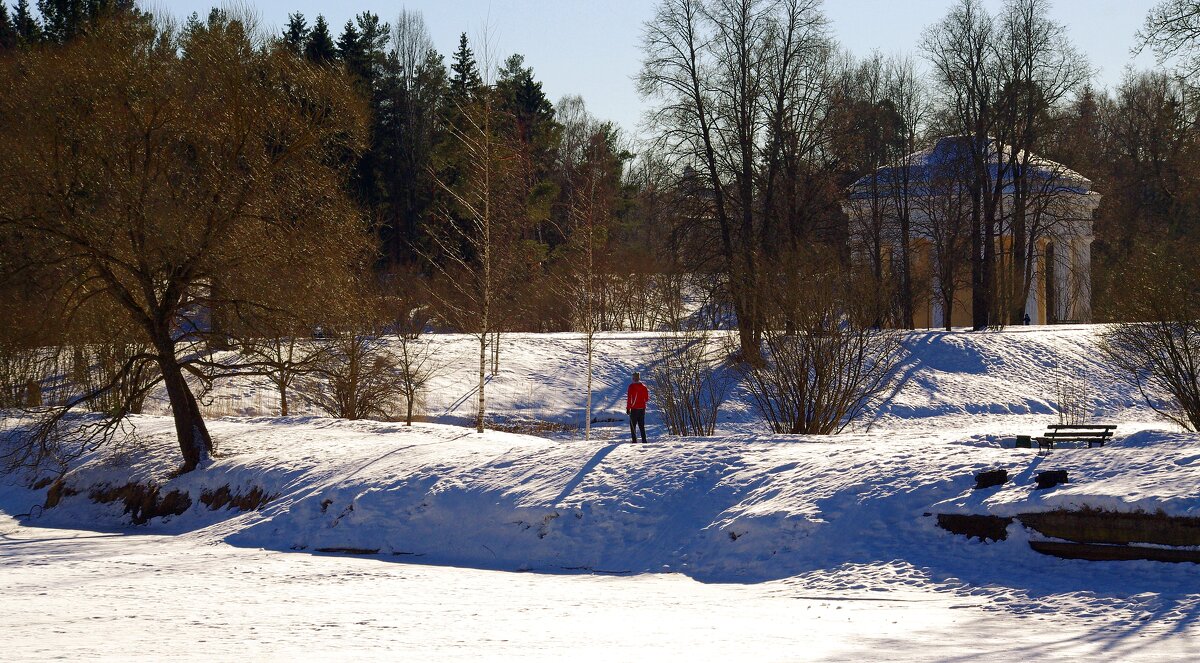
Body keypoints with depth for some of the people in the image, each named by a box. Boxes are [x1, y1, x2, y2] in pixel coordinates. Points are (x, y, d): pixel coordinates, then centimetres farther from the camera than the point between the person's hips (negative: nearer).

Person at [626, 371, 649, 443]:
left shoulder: (632, 386, -9)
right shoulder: (643, 386, 3)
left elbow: (629, 398, -11)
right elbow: (646, 399, 8)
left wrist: (628, 408, -8)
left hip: (634, 408, -4)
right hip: (642, 408, 4)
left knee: (633, 425, 1)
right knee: (642, 425, 12)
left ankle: (634, 440, -8)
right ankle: (644, 440, 7)